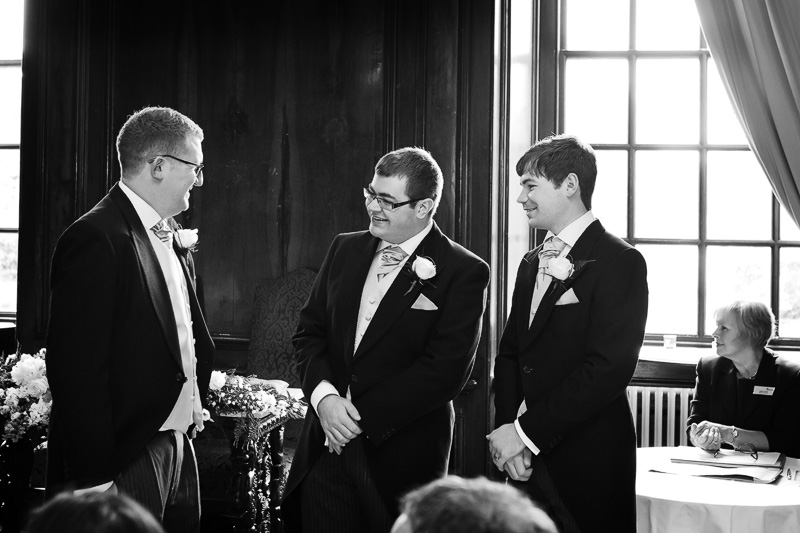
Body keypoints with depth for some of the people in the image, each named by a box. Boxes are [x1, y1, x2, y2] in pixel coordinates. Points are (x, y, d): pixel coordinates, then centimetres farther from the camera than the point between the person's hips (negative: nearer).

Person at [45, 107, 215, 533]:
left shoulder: (172, 238, 11)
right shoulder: (96, 239, -16)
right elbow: (77, 369, -19)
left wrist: (193, 406, 12)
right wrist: (94, 480, -19)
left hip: (177, 447, 8)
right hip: (127, 461, -8)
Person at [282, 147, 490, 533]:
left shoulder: (464, 272, -8)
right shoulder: (345, 248, 10)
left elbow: (446, 370, -14)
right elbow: (308, 331, 10)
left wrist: (362, 418, -15)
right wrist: (323, 395, -9)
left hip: (401, 456, -4)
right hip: (326, 447, 4)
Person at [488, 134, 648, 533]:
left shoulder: (619, 262, -10)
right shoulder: (532, 263, 14)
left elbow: (609, 368, -18)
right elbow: (509, 354, 13)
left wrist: (525, 431, -17)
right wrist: (506, 428, -5)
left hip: (587, 467, -6)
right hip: (528, 462, 6)